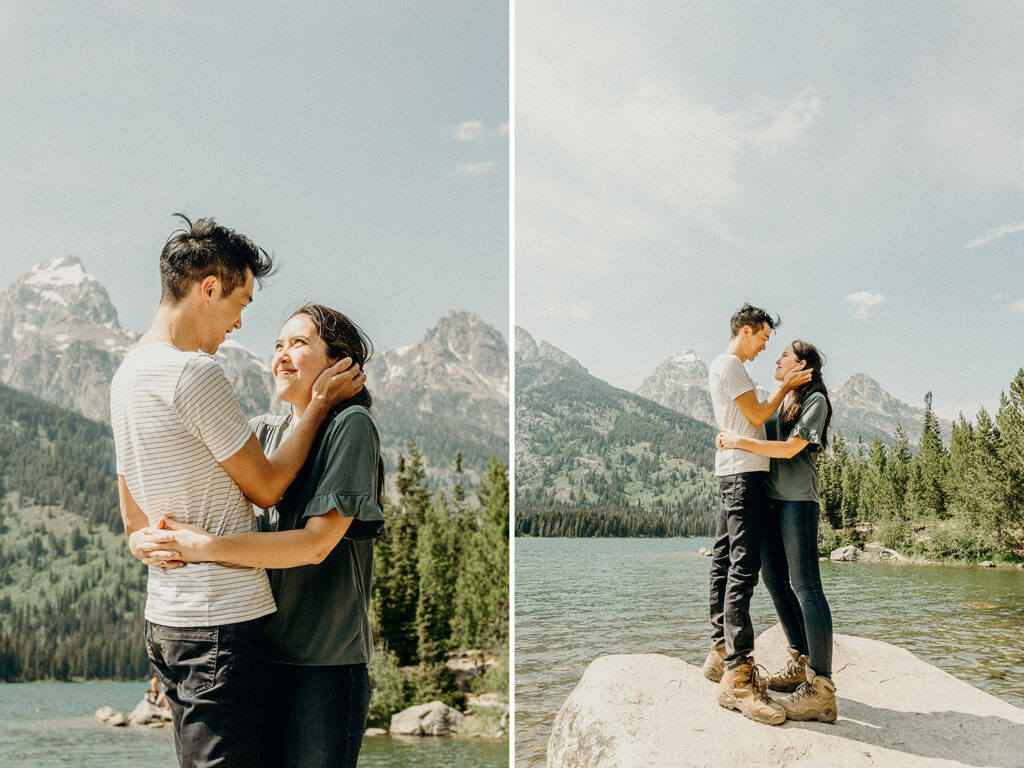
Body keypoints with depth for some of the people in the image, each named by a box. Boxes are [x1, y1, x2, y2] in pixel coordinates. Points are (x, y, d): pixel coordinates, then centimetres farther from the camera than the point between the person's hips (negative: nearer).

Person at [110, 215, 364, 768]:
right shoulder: (194, 373, -18)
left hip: (163, 615, 10)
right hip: (220, 618, -10)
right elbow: (266, 487, -9)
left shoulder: (127, 372, 13)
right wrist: (320, 405, -1)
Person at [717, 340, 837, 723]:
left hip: (798, 500, -9)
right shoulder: (780, 402, 22)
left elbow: (790, 448, -13)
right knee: (775, 580, 12)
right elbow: (762, 437, 25)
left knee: (805, 586, -12)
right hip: (770, 498, 9)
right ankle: (802, 663, 26)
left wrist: (741, 442, -12)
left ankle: (821, 690, -13)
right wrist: (729, 437, 5)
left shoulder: (815, 400, -3)